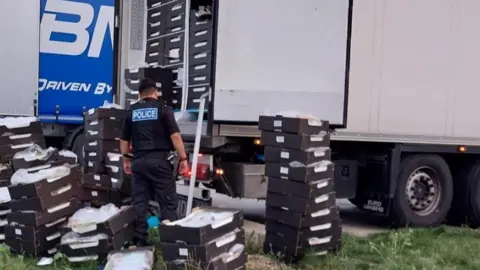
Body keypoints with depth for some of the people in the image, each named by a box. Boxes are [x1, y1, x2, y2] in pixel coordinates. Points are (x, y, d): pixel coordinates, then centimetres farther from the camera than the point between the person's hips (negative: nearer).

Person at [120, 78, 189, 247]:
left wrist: (126, 159, 27)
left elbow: (124, 139, 15)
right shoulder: (163, 109, -1)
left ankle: (139, 241, 8)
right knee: (168, 202, 2)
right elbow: (175, 136, -8)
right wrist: (183, 158, -5)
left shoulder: (132, 111, 11)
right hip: (159, 160, -4)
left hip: (138, 161, 4)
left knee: (139, 203, 7)